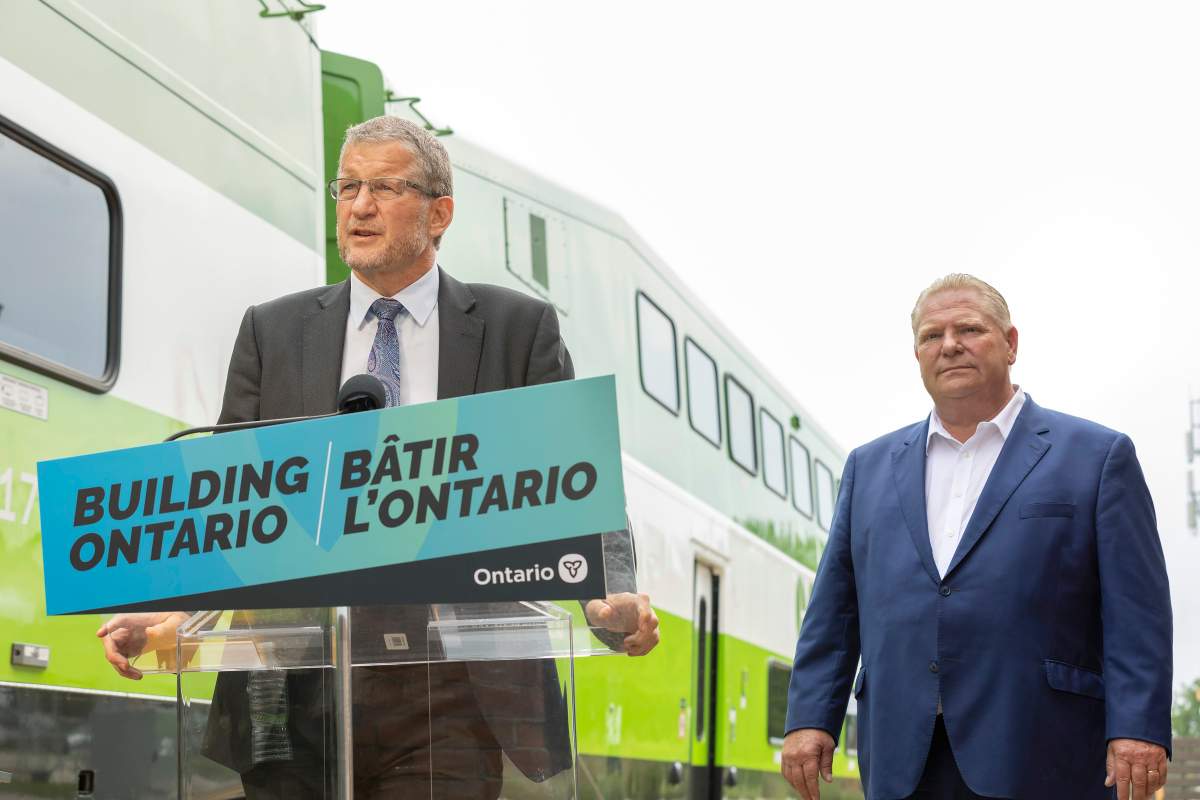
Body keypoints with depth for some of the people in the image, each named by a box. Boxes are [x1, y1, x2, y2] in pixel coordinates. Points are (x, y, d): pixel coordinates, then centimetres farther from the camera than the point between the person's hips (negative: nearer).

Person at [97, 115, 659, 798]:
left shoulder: (520, 328, 8)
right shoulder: (273, 333, 13)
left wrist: (612, 596, -18)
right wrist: (167, 609, -10)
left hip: (455, 692, -2)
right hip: (301, 692, 2)